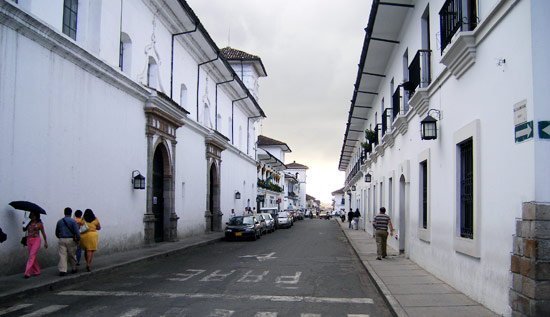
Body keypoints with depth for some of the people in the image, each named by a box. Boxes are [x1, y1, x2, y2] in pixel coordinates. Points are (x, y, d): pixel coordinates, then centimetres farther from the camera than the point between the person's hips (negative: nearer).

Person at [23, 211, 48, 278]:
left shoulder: (39, 224, 1)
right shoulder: (29, 223, 12)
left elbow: (43, 233, 5)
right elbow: (24, 230, 7)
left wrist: (45, 242, 6)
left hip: (36, 240, -5)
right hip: (29, 240, 5)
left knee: (32, 256, -14)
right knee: (32, 257, 8)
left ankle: (27, 273, -18)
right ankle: (36, 271, 20)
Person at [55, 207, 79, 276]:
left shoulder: (60, 221, 8)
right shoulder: (73, 221, -6)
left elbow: (57, 233, 15)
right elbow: (76, 231, -12)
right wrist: (78, 239, -2)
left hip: (62, 240, 2)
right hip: (71, 240, -2)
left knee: (62, 255, -1)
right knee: (71, 255, 11)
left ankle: (62, 270, -10)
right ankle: (73, 268, 23)